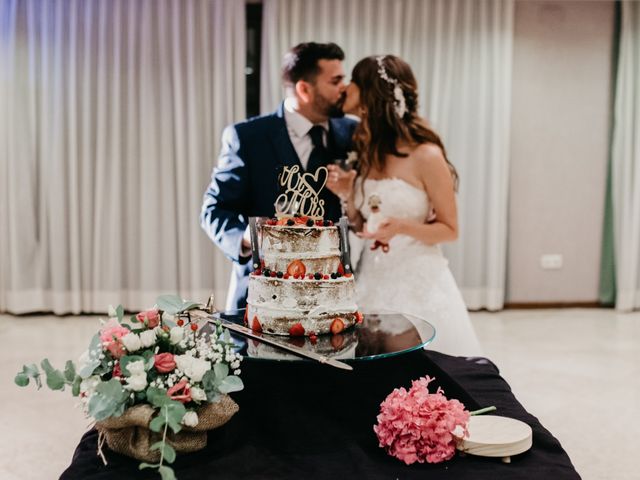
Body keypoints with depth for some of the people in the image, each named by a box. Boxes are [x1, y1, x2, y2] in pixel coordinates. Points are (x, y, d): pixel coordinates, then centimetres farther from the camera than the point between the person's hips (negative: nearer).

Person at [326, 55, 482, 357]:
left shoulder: (426, 155, -13)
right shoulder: (366, 152, 6)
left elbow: (450, 230, -7)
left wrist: (403, 227, -23)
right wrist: (347, 195, -5)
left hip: (418, 283, -5)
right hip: (372, 280, 6)